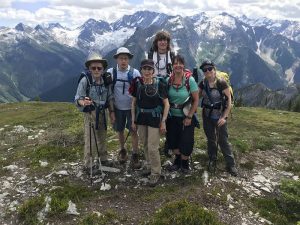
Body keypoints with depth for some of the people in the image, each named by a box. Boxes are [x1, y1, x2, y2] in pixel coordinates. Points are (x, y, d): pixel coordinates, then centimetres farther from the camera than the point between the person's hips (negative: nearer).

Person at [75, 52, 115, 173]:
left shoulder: (106, 80, -4)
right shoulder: (85, 80, -18)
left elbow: (110, 97, 5)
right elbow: (78, 98, -17)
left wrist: (112, 112, 3)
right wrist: (83, 102, -38)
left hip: (102, 112, 5)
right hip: (90, 113, -5)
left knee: (102, 137, 18)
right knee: (90, 139, 0)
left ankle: (103, 159, 37)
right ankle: (88, 165, 16)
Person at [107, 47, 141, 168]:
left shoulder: (134, 72, -9)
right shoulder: (111, 72, -7)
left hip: (132, 107, -1)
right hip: (118, 107, 2)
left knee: (133, 131, 2)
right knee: (120, 130, 15)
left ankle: (135, 155, 16)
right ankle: (122, 150, 37)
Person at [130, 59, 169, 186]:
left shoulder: (159, 84, -9)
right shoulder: (137, 83, 0)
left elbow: (166, 104, -5)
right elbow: (133, 103, 7)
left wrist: (163, 121, -8)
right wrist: (133, 120, 4)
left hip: (154, 119, -4)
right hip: (141, 118, 4)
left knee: (153, 147, -3)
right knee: (145, 145, 16)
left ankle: (156, 172, 14)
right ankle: (149, 165, 38)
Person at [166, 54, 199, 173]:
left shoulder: (190, 80, -14)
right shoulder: (168, 80, -6)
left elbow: (196, 100, -11)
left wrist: (189, 117, -12)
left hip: (186, 117, -3)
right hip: (172, 116, 3)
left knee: (186, 141, 6)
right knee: (172, 140, 15)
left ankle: (185, 162, 33)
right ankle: (177, 160, 40)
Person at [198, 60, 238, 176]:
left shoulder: (221, 83, -15)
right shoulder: (203, 83, -2)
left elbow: (229, 100, -14)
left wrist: (224, 117, -18)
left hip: (219, 116, -4)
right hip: (207, 116, 4)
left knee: (223, 140, 0)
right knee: (211, 139, 15)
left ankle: (231, 164, 14)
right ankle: (212, 161, 31)